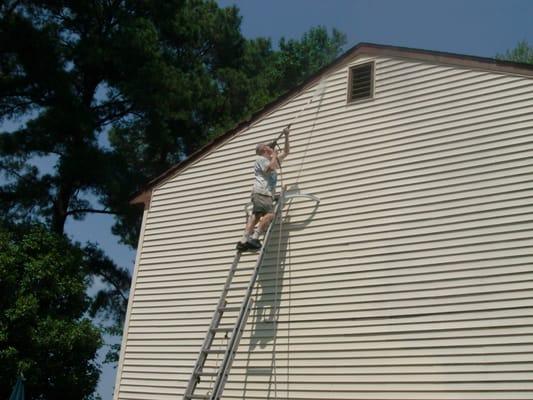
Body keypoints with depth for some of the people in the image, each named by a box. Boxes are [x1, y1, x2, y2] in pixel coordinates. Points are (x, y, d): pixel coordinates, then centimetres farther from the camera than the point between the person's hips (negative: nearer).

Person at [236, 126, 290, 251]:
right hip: (260, 192, -9)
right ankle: (254, 238, -29)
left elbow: (286, 152, 34)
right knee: (270, 215, -23)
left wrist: (286, 137, 26)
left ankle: (244, 240, -12)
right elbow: (272, 167, -12)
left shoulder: (272, 160, 32)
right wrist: (274, 156, 6)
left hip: (267, 194, 9)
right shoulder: (260, 159, 5)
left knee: (255, 216, -3)